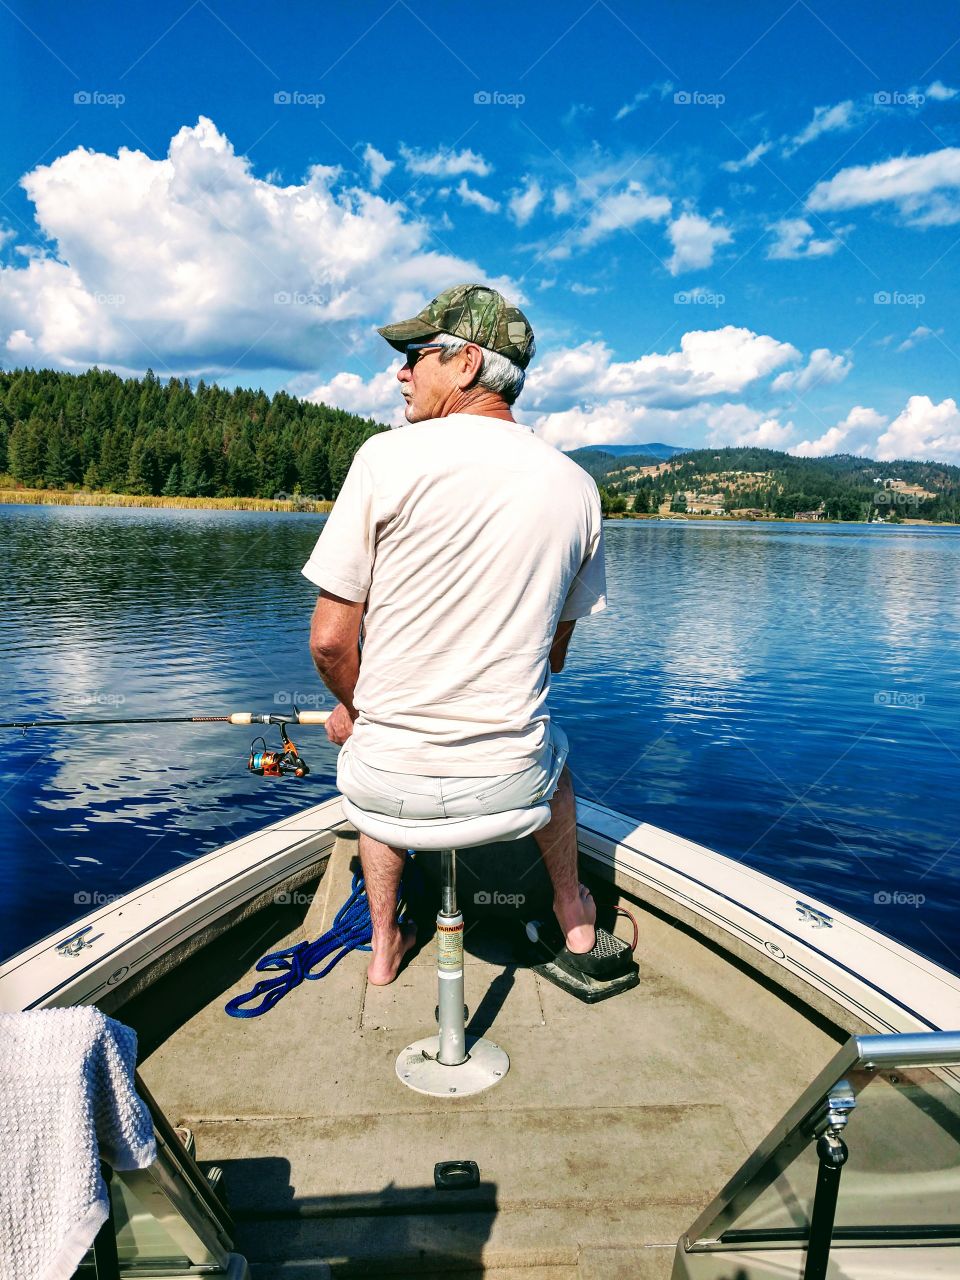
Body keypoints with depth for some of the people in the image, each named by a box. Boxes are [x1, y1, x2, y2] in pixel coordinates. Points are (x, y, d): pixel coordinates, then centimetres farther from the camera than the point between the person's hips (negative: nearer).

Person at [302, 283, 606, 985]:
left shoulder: (389, 456, -14)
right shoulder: (577, 485, -2)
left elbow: (330, 639, -12)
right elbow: (553, 654, 7)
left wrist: (353, 709, 9)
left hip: (391, 780, -1)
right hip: (511, 778, 2)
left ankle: (386, 945, 43)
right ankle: (573, 915, 55)